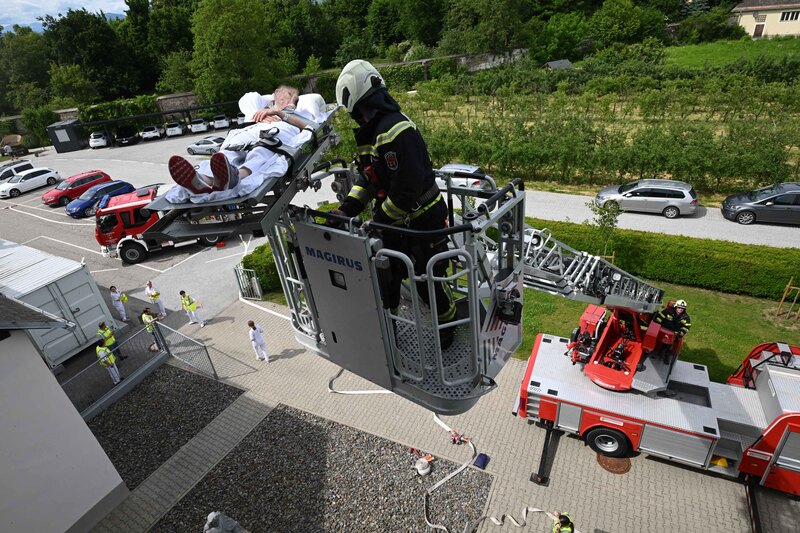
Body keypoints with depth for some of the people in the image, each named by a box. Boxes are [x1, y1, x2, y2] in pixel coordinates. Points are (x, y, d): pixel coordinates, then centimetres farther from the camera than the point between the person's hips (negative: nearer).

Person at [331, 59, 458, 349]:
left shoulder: (396, 130, -25)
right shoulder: (371, 131, 7)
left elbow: (408, 189, -29)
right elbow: (369, 177, 11)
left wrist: (379, 221, -20)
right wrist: (347, 208, -2)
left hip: (422, 220, -9)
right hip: (393, 219, 9)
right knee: (386, 276, 16)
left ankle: (448, 323, 34)